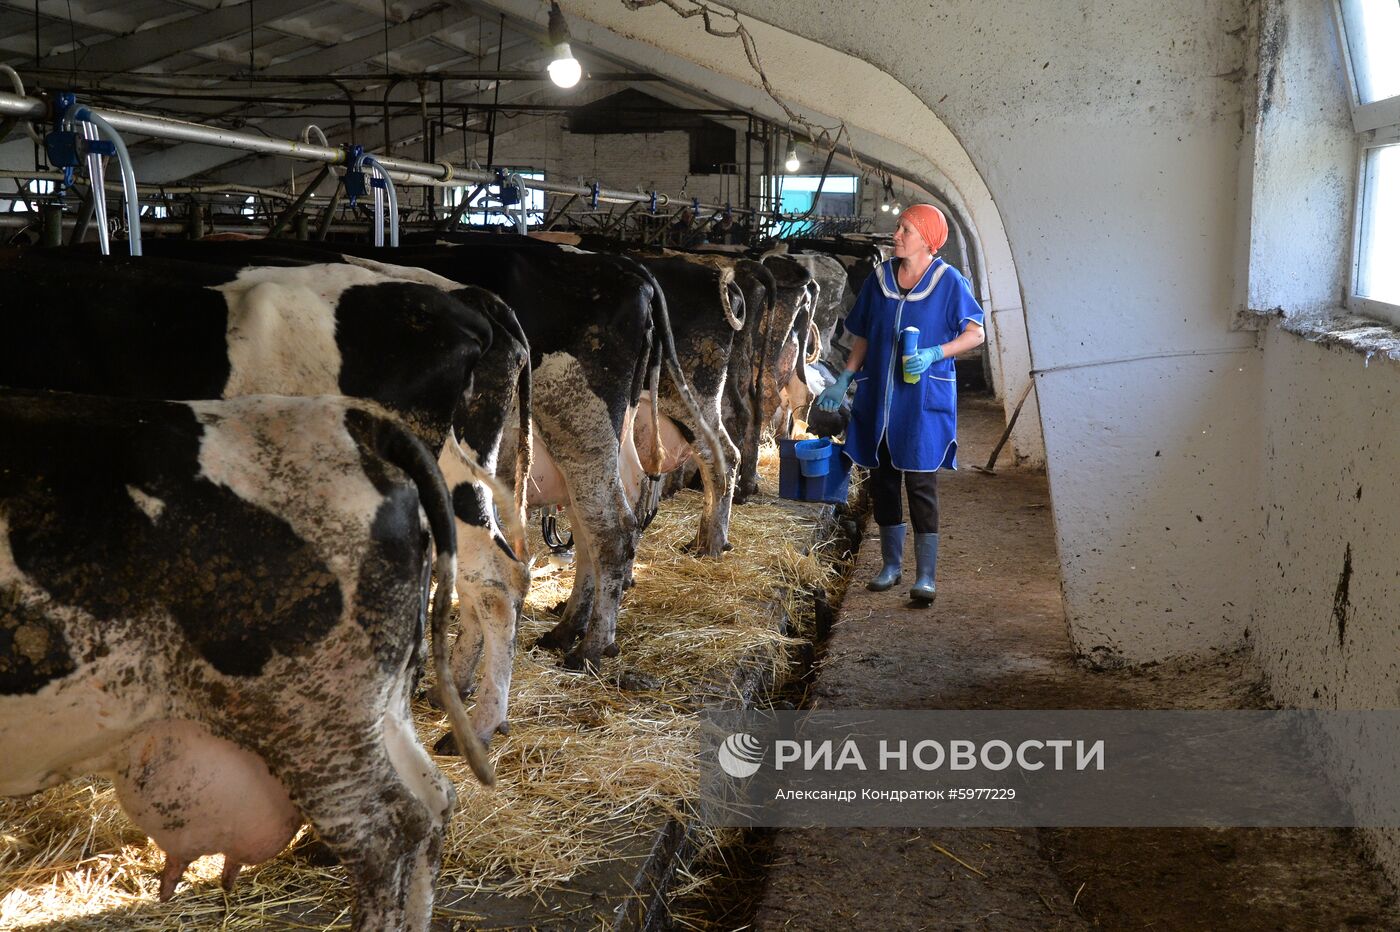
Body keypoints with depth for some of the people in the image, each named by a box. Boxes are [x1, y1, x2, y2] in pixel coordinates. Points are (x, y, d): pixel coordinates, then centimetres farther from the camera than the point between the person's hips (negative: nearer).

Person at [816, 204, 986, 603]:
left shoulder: (948, 281, -5)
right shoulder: (880, 279, 7)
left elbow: (975, 334, -4)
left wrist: (933, 354, -18)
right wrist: (843, 380, 9)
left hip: (924, 401, -5)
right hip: (878, 397, 5)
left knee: (921, 483, -6)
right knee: (881, 480, 9)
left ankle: (925, 576, -1)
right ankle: (891, 566, 23)